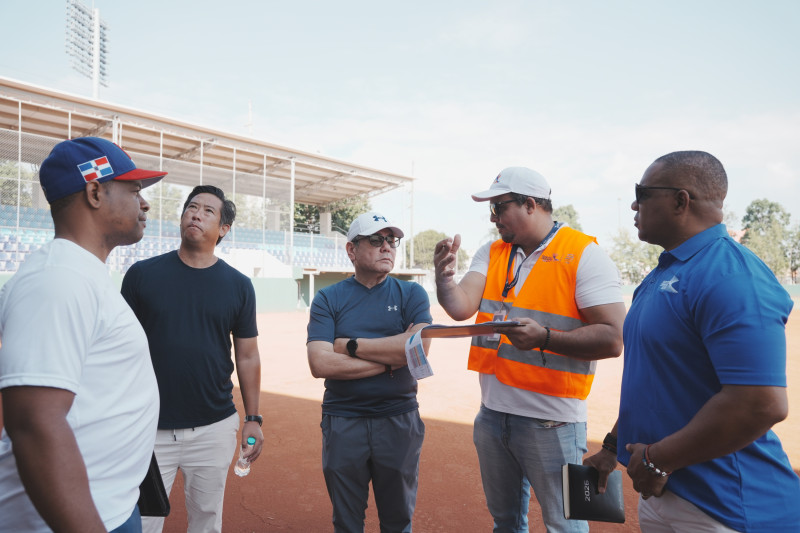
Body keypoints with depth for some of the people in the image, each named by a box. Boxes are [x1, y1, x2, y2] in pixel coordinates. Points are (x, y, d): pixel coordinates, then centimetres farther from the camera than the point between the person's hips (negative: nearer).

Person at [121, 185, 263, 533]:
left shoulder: (239, 285, 1)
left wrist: (253, 418, 3)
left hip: (215, 427, 1)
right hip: (150, 427, -1)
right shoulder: (142, 273, -1)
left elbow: (247, 356, 5)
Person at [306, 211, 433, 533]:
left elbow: (418, 349, -17)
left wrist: (349, 345, -13)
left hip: (399, 421, 0)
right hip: (343, 422, 0)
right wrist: (392, 355, -16)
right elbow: (320, 364, -15)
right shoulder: (328, 299, -1)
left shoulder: (412, 294, 0)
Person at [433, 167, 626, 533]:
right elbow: (461, 307, -9)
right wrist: (444, 277, -29)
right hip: (491, 413, 5)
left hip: (551, 422, -5)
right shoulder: (491, 253, 5)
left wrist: (543, 337, -29)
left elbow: (612, 339, -18)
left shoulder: (583, 255, -11)